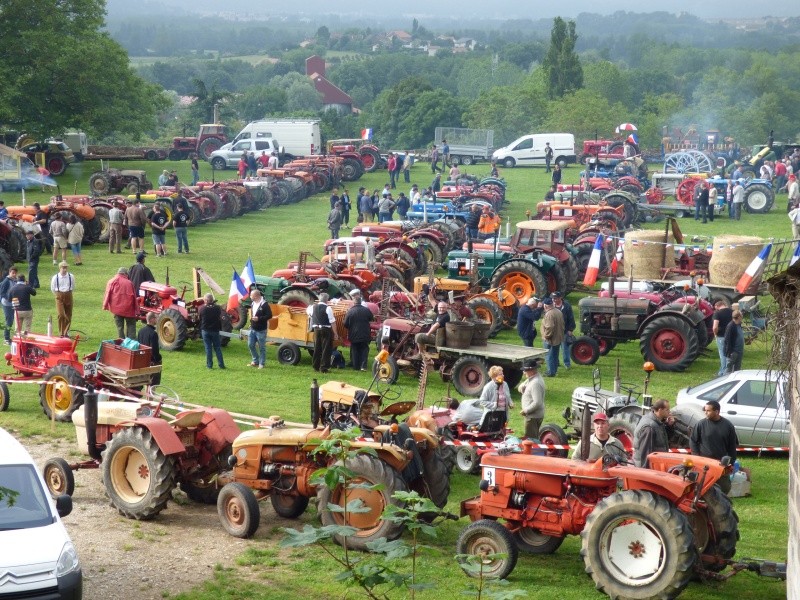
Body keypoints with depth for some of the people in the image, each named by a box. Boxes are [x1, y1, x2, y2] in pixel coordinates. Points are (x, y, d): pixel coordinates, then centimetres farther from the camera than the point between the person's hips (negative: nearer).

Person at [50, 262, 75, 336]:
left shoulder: (71, 276, -1)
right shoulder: (55, 277, -5)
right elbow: (52, 289, 9)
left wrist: (68, 294, 11)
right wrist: (58, 295, 9)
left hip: (68, 296, 2)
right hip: (59, 297, -2)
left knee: (68, 316, 6)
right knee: (61, 315, -15)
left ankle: (66, 332, 20)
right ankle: (61, 333, -8)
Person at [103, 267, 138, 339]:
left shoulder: (112, 281, 1)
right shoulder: (129, 283, 0)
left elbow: (108, 294, -5)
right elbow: (134, 296, 2)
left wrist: (105, 305, 0)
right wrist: (136, 309, 9)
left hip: (116, 309, 1)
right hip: (128, 309, -1)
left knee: (119, 327, 8)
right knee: (131, 325, 11)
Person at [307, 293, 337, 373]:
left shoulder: (313, 307, 4)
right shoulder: (327, 308, -12)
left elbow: (307, 311, 29)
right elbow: (332, 322, -13)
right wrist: (335, 333, -9)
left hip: (316, 329, 5)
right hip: (326, 330, -5)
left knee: (317, 348, 15)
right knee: (326, 349, 1)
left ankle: (316, 366, 21)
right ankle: (324, 367, 0)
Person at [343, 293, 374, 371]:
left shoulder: (350, 311, -13)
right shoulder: (366, 310, -6)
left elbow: (346, 324, -9)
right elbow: (372, 319, 11)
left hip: (354, 336, -1)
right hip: (365, 335, 1)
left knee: (355, 351, 11)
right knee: (364, 350, 10)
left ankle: (356, 366, 13)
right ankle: (363, 366, -2)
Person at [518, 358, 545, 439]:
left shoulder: (536, 383, -24)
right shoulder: (531, 379, 7)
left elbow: (537, 402, -29)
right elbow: (521, 388, 18)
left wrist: (525, 410, -20)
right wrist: (522, 387, -6)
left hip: (533, 417, -10)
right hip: (535, 415, 10)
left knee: (530, 440, -2)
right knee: (535, 439, 19)